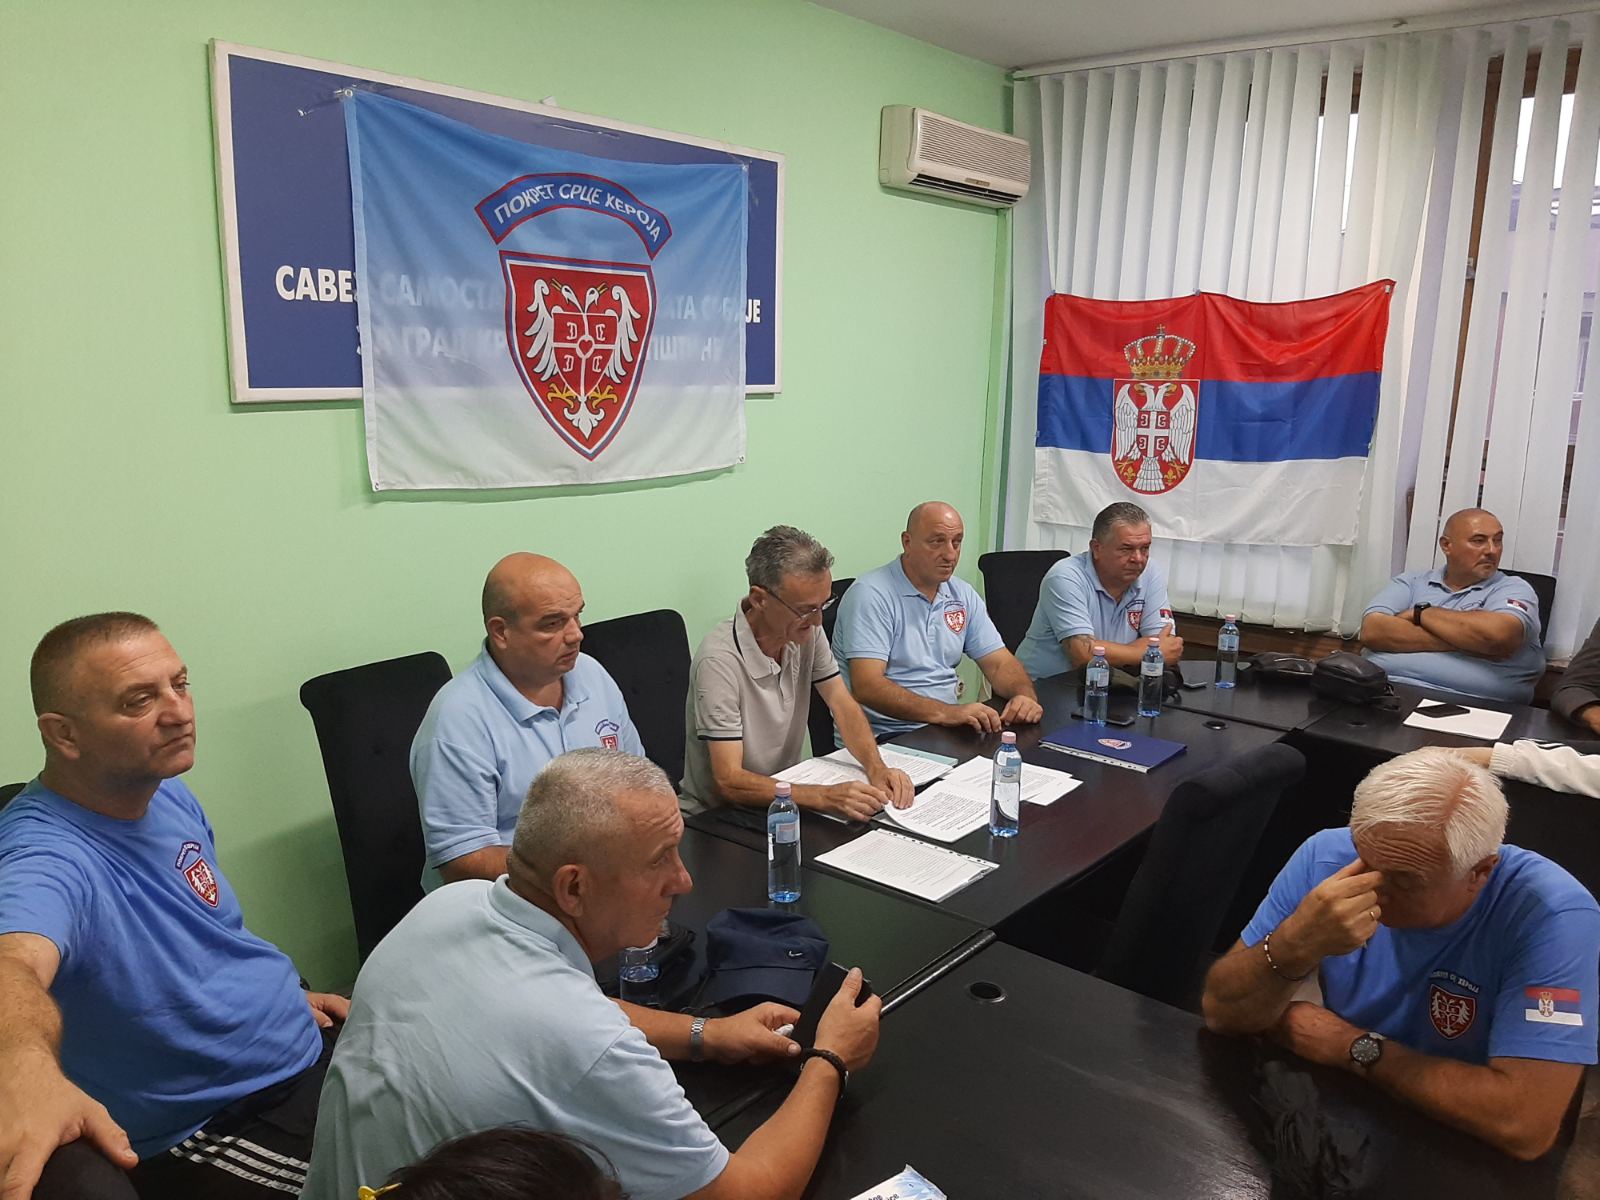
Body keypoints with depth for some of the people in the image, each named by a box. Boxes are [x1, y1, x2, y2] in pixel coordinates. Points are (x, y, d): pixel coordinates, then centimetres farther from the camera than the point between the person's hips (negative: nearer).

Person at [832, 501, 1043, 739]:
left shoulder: (963, 595, 12)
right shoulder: (872, 595, -12)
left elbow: (999, 663, 13)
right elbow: (866, 686, -22)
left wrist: (1025, 694, -11)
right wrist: (944, 712, -32)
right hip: (886, 735, -7)